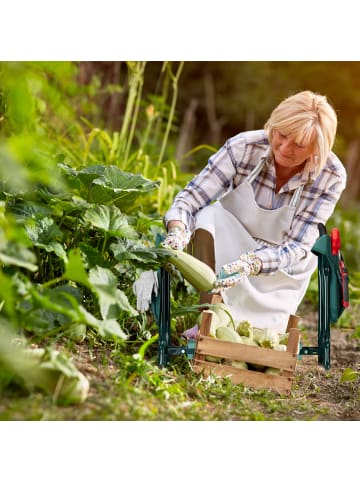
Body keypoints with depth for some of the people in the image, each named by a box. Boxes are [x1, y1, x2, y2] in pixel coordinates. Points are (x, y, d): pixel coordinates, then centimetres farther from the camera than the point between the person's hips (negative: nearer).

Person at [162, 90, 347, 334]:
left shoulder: (332, 177, -24)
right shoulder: (244, 147, -25)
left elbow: (297, 247, -26)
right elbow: (191, 198, -25)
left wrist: (250, 264, -45)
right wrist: (177, 232, -48)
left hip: (281, 267, 0)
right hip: (229, 242, 0)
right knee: (208, 217, -33)